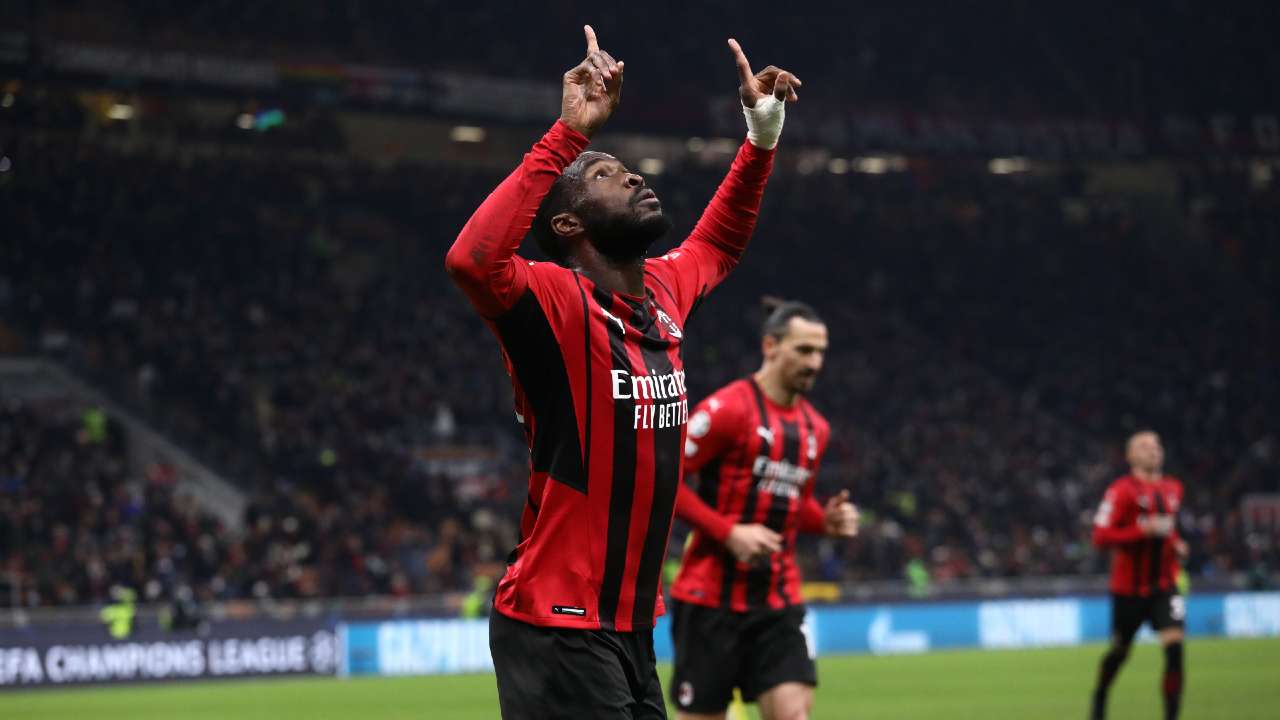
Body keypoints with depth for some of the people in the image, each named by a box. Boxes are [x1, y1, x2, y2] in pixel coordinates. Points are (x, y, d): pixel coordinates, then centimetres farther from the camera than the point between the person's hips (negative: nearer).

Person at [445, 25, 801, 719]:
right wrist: (570, 133, -33)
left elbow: (718, 243, 33)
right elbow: (471, 260, -36)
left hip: (633, 628, 8)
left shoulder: (663, 293, 10)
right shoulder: (557, 303, -13)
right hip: (558, 630, -8)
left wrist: (763, 132, 24)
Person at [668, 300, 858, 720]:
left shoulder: (814, 427, 13)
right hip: (712, 596, -6)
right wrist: (729, 531, -18)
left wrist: (826, 520, 4)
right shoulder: (728, 409, -10)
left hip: (778, 600, 6)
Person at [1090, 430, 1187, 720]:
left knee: (1174, 646, -15)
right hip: (1129, 586, -4)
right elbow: (1101, 535, -18)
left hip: (1164, 585, 4)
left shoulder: (1173, 489, 8)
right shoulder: (1122, 490, -12)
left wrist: (1175, 543, 6)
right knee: (1120, 650, 12)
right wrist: (1143, 530, -26)